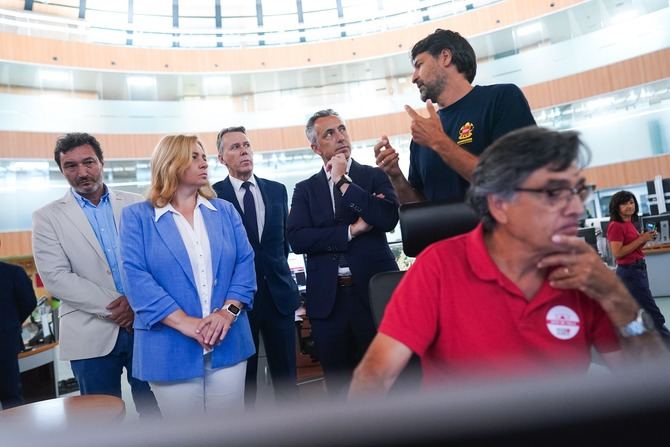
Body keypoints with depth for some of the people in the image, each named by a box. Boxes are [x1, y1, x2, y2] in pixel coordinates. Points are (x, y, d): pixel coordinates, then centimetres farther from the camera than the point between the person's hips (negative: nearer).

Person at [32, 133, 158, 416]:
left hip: (145, 325, 1)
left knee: (155, 411, 10)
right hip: (91, 335, -1)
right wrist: (113, 306, -13)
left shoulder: (135, 205, 6)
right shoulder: (48, 217, 2)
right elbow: (55, 278, -7)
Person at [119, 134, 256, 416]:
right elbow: (135, 276, -10)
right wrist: (183, 322, -19)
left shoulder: (225, 211, 10)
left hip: (228, 343, 3)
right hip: (170, 349, -2)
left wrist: (229, 310, -13)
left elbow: (245, 263, 3)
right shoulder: (137, 216, 1)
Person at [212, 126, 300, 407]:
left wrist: (277, 268, 11)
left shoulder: (277, 190, 9)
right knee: (243, 377, 8)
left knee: (286, 374, 11)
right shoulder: (213, 195, -3)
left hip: (278, 292, 3)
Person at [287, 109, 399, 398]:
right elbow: (297, 239, -5)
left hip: (374, 291, -1)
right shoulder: (305, 189, 9)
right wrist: (351, 230, -11)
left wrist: (342, 181, -9)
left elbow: (388, 219, -12)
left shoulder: (375, 177, 6)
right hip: (328, 298, 2)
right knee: (338, 385, 12)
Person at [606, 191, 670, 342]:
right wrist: (641, 239, -18)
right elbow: (617, 253, -22)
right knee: (653, 314, -4)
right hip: (629, 272, -10)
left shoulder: (630, 223, 11)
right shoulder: (616, 226, -16)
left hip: (638, 269, 10)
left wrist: (645, 238, 1)